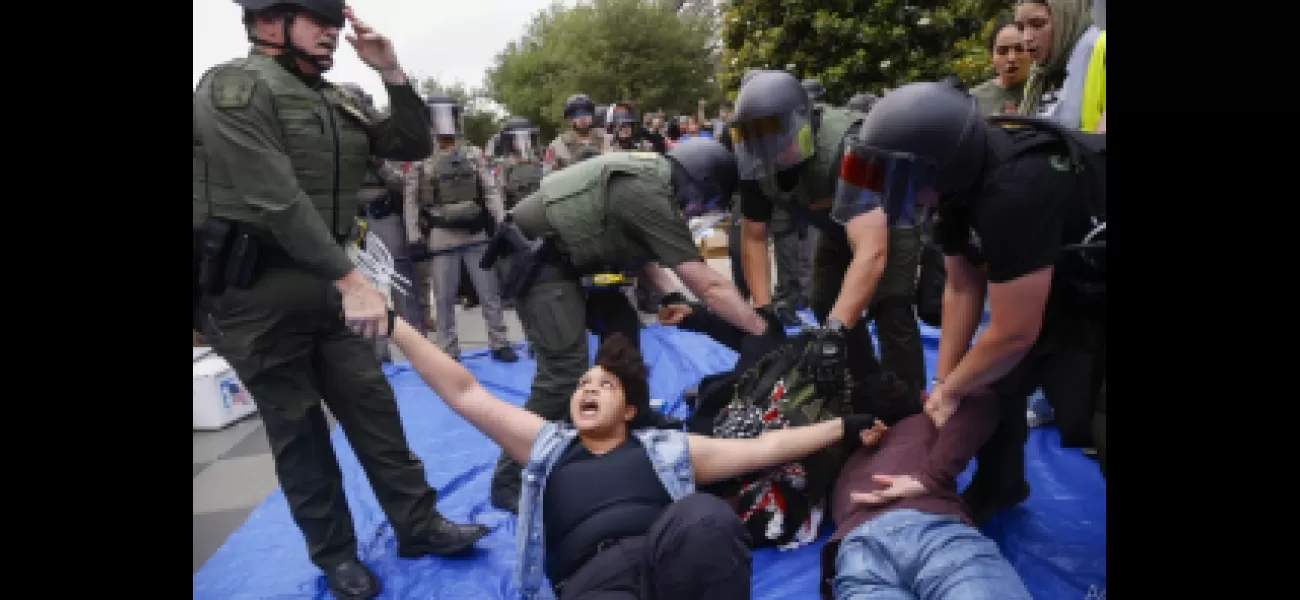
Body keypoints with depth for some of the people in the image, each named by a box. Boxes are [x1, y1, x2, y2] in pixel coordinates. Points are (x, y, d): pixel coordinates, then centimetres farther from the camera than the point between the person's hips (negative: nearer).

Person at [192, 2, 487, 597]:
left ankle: (418, 525, 21)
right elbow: (275, 200, -22)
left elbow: (415, 146, 13)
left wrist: (391, 71, 0)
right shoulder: (235, 85, -12)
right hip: (256, 289, -7)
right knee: (297, 427, 5)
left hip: (324, 279, 7)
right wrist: (351, 280, -28)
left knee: (373, 404, 8)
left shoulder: (336, 104, 12)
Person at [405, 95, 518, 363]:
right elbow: (411, 201, 0)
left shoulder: (472, 155, 10)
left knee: (490, 292, 5)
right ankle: (448, 353, 14)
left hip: (477, 235, 2)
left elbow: (491, 192, 7)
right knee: (444, 299, 3)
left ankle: (500, 344, 16)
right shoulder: (419, 158, 2)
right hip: (442, 239, -2)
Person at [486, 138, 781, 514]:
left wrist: (668, 295, 2)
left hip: (565, 254, 10)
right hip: (536, 258, -10)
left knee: (622, 328, 12)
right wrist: (766, 331, -19)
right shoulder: (649, 196, -24)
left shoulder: (648, 175, 5)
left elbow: (639, 247, 14)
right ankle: (511, 481, -4)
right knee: (565, 370, -15)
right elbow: (709, 287, -24)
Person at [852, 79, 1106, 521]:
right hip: (1055, 286, 8)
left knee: (1086, 421, -7)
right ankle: (999, 487, 30)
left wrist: (950, 390, -15)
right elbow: (963, 288, -3)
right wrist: (942, 381, -5)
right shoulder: (964, 178, -11)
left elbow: (1013, 334, -31)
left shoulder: (1016, 194, -38)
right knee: (997, 385, 10)